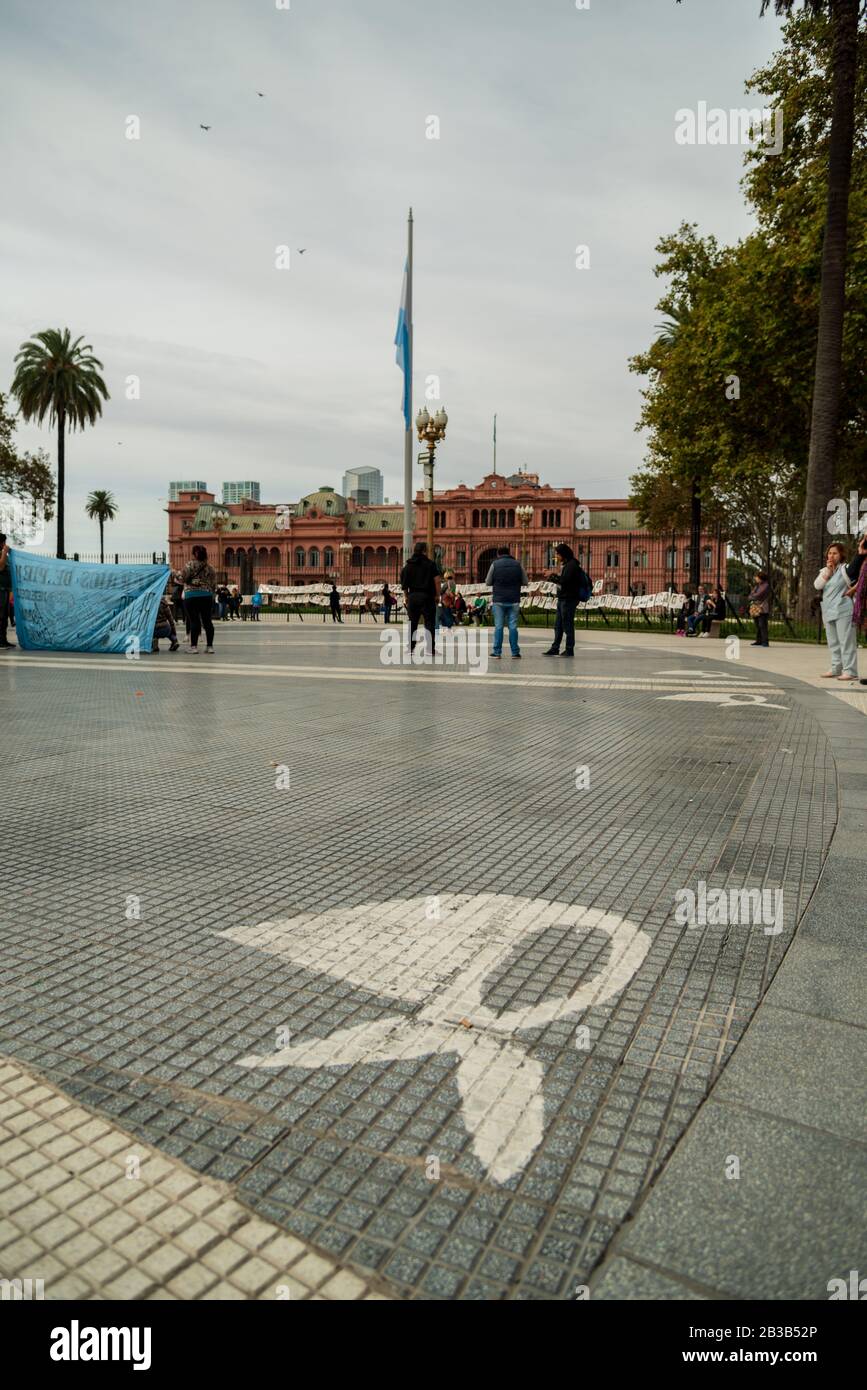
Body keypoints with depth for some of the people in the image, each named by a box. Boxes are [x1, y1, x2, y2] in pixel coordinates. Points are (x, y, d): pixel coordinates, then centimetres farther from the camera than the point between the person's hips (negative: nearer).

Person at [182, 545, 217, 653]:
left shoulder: (190, 565, -3)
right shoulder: (209, 567, 9)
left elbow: (184, 578, -7)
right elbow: (214, 584, 9)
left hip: (191, 595, -4)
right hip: (207, 595, 4)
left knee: (194, 621, -3)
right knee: (207, 621, 5)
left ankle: (194, 646, -5)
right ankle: (210, 646, 7)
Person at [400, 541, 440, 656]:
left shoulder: (408, 565, 8)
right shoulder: (430, 564, -4)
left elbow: (404, 583, 5)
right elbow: (437, 581, -10)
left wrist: (406, 596, 14)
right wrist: (437, 595, -1)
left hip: (412, 597, 4)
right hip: (427, 596, -4)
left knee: (412, 623, 11)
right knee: (430, 623, 0)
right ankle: (431, 649, -3)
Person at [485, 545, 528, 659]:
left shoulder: (495, 564, -1)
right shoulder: (518, 564, 4)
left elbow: (488, 582, 3)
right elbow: (525, 582, 6)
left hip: (499, 600, -1)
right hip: (514, 600, 1)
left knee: (498, 626, 3)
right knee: (513, 626, 4)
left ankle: (497, 652, 2)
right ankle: (515, 652, 5)